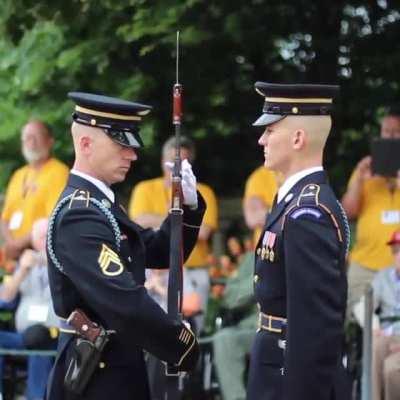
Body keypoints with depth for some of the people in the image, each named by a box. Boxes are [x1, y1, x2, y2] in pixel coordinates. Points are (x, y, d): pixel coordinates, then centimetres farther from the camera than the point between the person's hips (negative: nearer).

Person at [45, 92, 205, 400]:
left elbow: (161, 253, 16)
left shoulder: (100, 203, 12)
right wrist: (184, 347, -19)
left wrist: (188, 206, -2)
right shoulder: (79, 215, -20)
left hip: (114, 368, 10)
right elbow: (124, 302, -29)